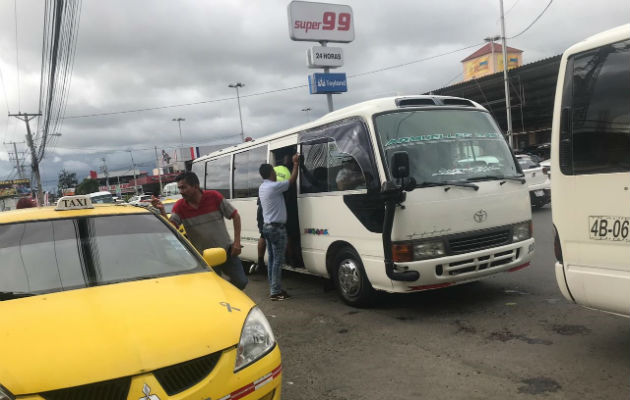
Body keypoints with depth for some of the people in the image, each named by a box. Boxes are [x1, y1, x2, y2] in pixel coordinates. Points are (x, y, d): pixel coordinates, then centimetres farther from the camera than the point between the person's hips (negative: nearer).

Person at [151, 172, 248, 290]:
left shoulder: (214, 197, -10)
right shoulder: (179, 206, -5)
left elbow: (235, 216, -4)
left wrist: (237, 241, -10)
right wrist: (162, 210, -31)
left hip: (226, 251, 0)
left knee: (241, 281, 0)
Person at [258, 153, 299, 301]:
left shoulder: (262, 188, 12)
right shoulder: (274, 186, -16)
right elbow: (292, 180, -12)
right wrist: (295, 163, 0)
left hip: (267, 226, 10)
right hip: (277, 228, -9)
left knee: (272, 259, 11)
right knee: (278, 260, -6)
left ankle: (273, 289, 16)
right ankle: (275, 292, -4)